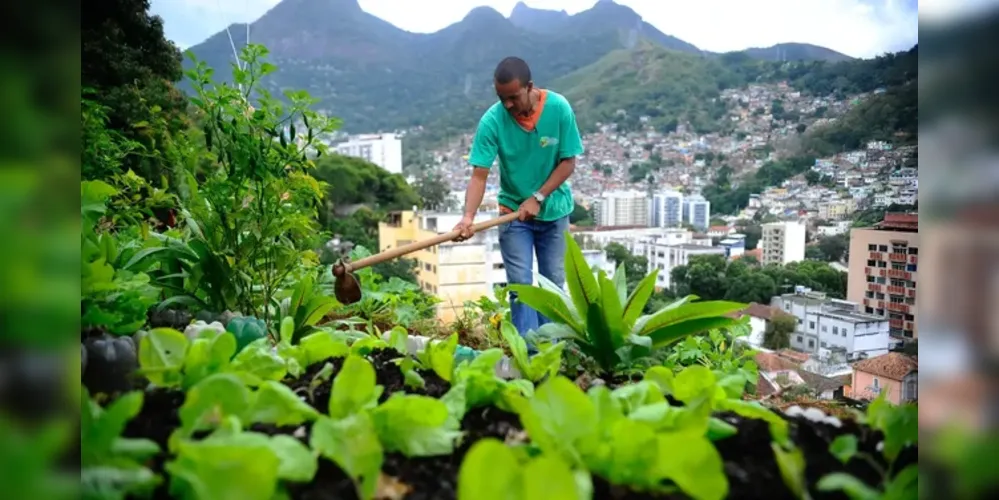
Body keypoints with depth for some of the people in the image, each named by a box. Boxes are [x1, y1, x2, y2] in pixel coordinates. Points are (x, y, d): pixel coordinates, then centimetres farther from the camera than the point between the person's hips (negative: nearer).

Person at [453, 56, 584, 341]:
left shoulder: (559, 108, -17)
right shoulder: (492, 120, -20)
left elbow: (568, 162, -11)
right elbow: (479, 174, -21)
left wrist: (538, 198, -20)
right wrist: (469, 216, -36)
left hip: (554, 210, 2)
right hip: (513, 211, -1)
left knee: (553, 282, 9)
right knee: (520, 284, -4)